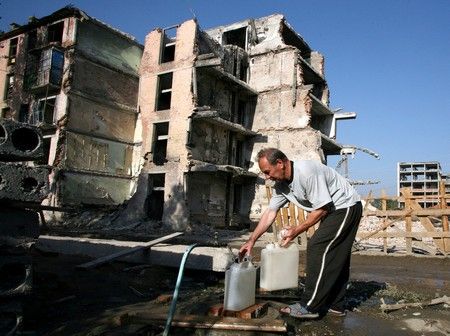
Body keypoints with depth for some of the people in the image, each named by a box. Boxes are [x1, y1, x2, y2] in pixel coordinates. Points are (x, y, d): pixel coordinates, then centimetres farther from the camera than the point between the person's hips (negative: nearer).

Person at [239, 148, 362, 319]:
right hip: (333, 211, 9)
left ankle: (309, 306, -10)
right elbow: (270, 212, 3)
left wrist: (297, 230, -17)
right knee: (336, 258, 11)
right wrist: (251, 241, 0)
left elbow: (322, 208, -24)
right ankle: (335, 305, 21)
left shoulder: (307, 171, -29)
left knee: (317, 247, -15)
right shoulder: (281, 184, 0)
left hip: (346, 207, -9)